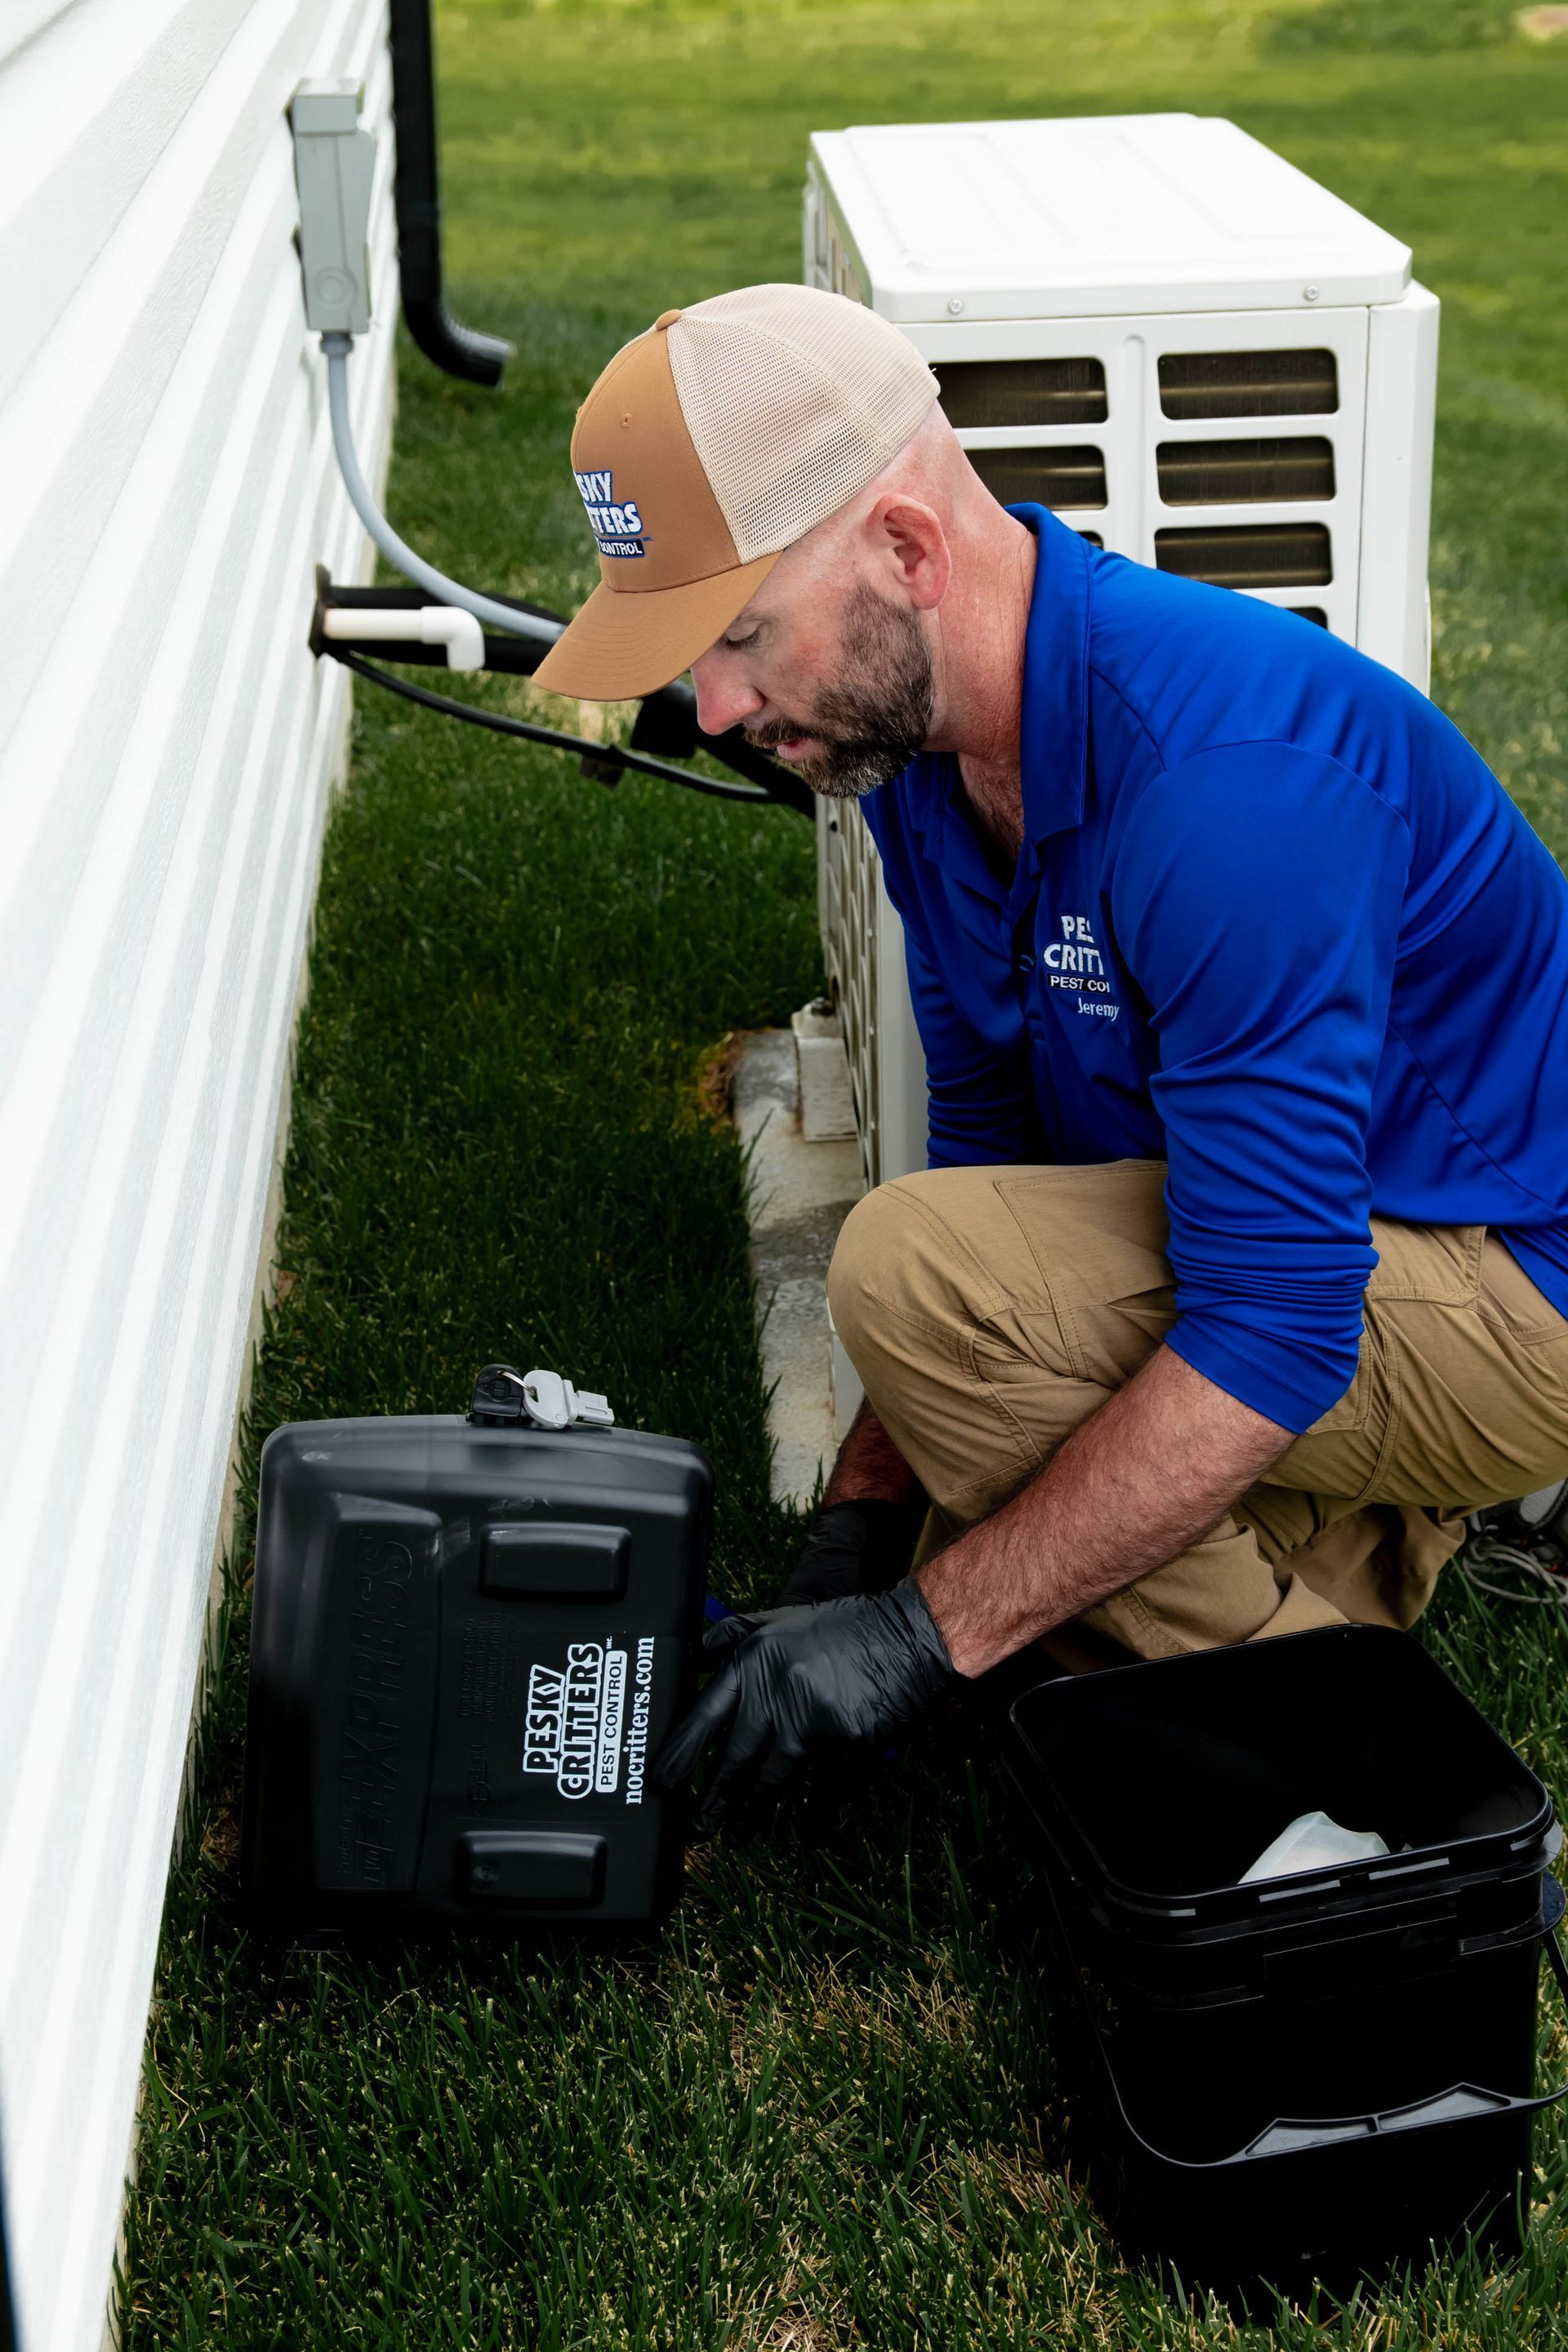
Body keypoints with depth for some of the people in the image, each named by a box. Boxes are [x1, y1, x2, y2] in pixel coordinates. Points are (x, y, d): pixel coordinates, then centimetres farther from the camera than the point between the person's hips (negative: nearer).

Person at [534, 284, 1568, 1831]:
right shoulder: (926, 730, -4)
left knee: (921, 1268, -28)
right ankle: (1368, 1517, 17)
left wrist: (928, 1625, -29)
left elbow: (1274, 1332, -33)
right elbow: (982, 1136, 6)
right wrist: (853, 1532, -1)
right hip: (1290, 1225, 9)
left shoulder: (1220, 768, -34)